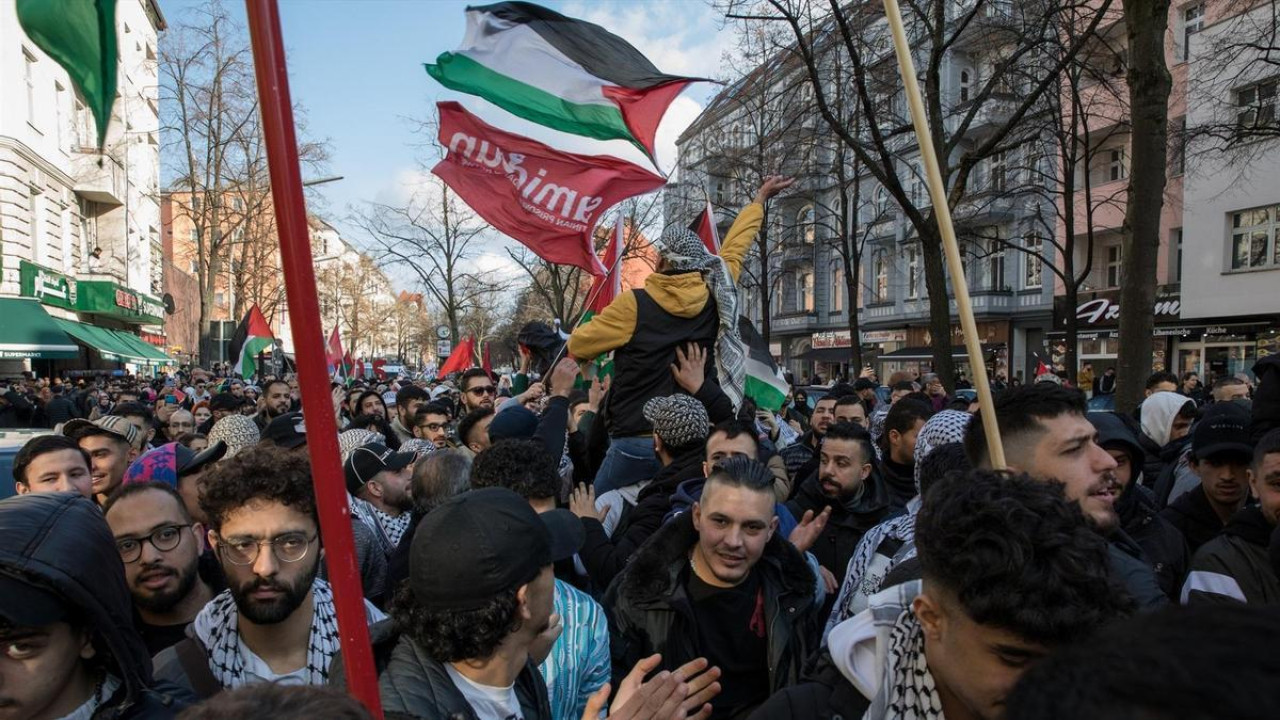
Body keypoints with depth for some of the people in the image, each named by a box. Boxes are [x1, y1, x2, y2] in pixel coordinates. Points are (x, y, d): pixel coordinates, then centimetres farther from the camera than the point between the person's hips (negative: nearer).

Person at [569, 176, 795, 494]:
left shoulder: (634, 304, -12)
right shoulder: (713, 300, 0)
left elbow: (578, 347, 0)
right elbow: (734, 247, 18)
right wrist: (760, 199, 34)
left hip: (638, 442, -4)